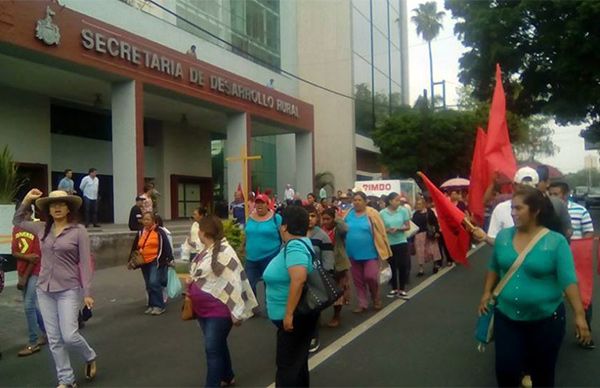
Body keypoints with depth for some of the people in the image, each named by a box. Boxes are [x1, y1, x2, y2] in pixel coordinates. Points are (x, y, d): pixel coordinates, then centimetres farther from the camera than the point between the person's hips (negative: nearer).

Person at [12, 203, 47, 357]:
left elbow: (37, 256, -14)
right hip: (22, 272, 7)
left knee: (29, 305, -9)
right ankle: (46, 333, 29)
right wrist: (26, 257, -19)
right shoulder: (16, 229, 7)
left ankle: (33, 342, 0)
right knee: (32, 305, 14)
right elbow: (14, 252, 2)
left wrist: (24, 277, -13)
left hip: (35, 273, -7)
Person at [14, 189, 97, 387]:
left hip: (69, 290, -5)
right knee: (54, 339, 8)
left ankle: (90, 357, 22)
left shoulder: (79, 231, -9)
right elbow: (17, 221, 23)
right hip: (44, 290, 5)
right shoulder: (42, 228, 5)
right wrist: (27, 200, 8)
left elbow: (85, 263, -9)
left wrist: (87, 292, -12)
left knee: (69, 336, -9)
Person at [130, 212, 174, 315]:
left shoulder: (159, 232, -7)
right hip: (144, 263, 7)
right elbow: (135, 248, 17)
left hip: (156, 262, -6)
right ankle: (152, 305, 23)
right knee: (149, 286, 12)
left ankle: (159, 306, -4)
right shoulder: (140, 233, 11)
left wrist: (170, 259, -15)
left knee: (154, 283, -16)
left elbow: (166, 247, -10)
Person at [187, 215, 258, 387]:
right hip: (203, 309, 9)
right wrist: (191, 294, 24)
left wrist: (236, 312, -19)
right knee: (218, 345, 21)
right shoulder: (205, 251, 7)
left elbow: (234, 282, -22)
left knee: (212, 349, -3)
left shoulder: (224, 252, -22)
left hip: (219, 311, -9)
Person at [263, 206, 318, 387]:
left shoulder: (295, 246, -23)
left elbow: (299, 280, -34)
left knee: (288, 364, 1)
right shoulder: (299, 242, 8)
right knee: (297, 360, 21)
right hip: (297, 315, 10)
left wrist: (289, 314, -30)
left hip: (296, 316, -10)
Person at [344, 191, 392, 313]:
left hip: (370, 253, -4)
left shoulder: (372, 213, -9)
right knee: (358, 280, 10)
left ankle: (376, 299, 21)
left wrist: (384, 250, -5)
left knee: (370, 277, -7)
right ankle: (362, 303, 24)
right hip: (354, 253, 4)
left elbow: (381, 232, -6)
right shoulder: (349, 214, 1)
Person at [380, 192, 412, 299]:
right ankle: (394, 289, 23)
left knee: (403, 266, 1)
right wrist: (388, 230, -19)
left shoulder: (403, 210, -3)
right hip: (388, 243, 0)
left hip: (402, 242, 0)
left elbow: (408, 226, -1)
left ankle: (402, 290, 12)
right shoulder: (382, 213, -5)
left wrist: (399, 228, -18)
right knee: (392, 266, 9)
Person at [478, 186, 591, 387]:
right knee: (505, 370, 5)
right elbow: (494, 267, 11)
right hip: (506, 317, 3)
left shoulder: (556, 241, -12)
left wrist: (579, 315, -19)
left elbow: (568, 280, -14)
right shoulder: (503, 236, -1)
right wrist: (487, 293, 5)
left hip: (546, 319, -2)